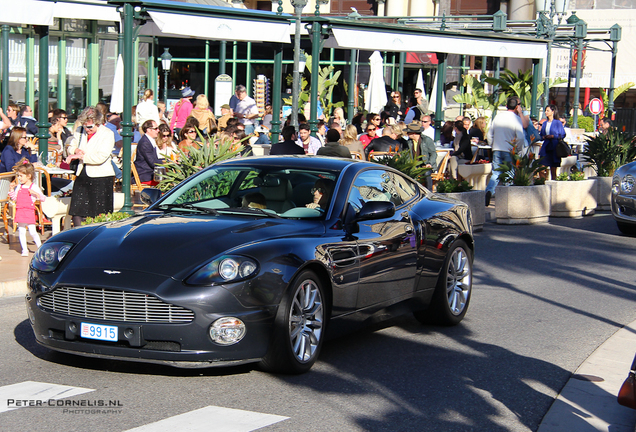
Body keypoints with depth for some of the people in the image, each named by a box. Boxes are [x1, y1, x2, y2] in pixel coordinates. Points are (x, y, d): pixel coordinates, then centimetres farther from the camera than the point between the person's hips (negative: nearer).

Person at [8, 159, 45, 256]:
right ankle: (24, 250, 13)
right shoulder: (18, 187, 10)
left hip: (29, 211, -5)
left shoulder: (34, 187, -3)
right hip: (20, 211, 5)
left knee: (32, 231, -6)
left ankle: (40, 247, 10)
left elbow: (43, 198, -5)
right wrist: (12, 189, 6)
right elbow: (14, 198, 16)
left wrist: (35, 193, -21)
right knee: (21, 231, 5)